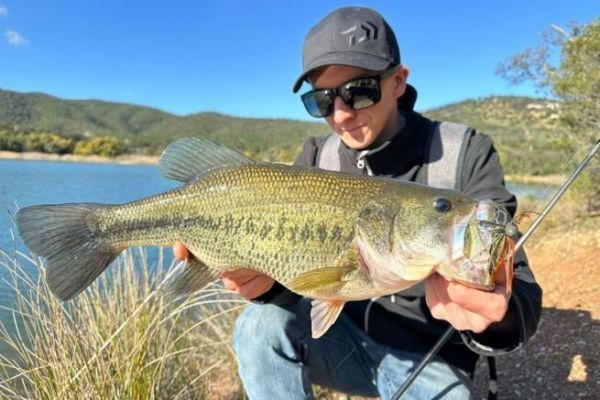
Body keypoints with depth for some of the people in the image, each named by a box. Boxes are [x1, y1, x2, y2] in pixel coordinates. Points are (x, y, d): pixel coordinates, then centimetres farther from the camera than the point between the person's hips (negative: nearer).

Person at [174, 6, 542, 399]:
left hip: (428, 359, -2)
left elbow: (519, 295, -20)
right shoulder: (316, 159, -4)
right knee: (263, 325, -22)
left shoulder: (467, 156, -15)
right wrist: (267, 279, -31)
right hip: (346, 336, 3)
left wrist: (496, 315, -44)